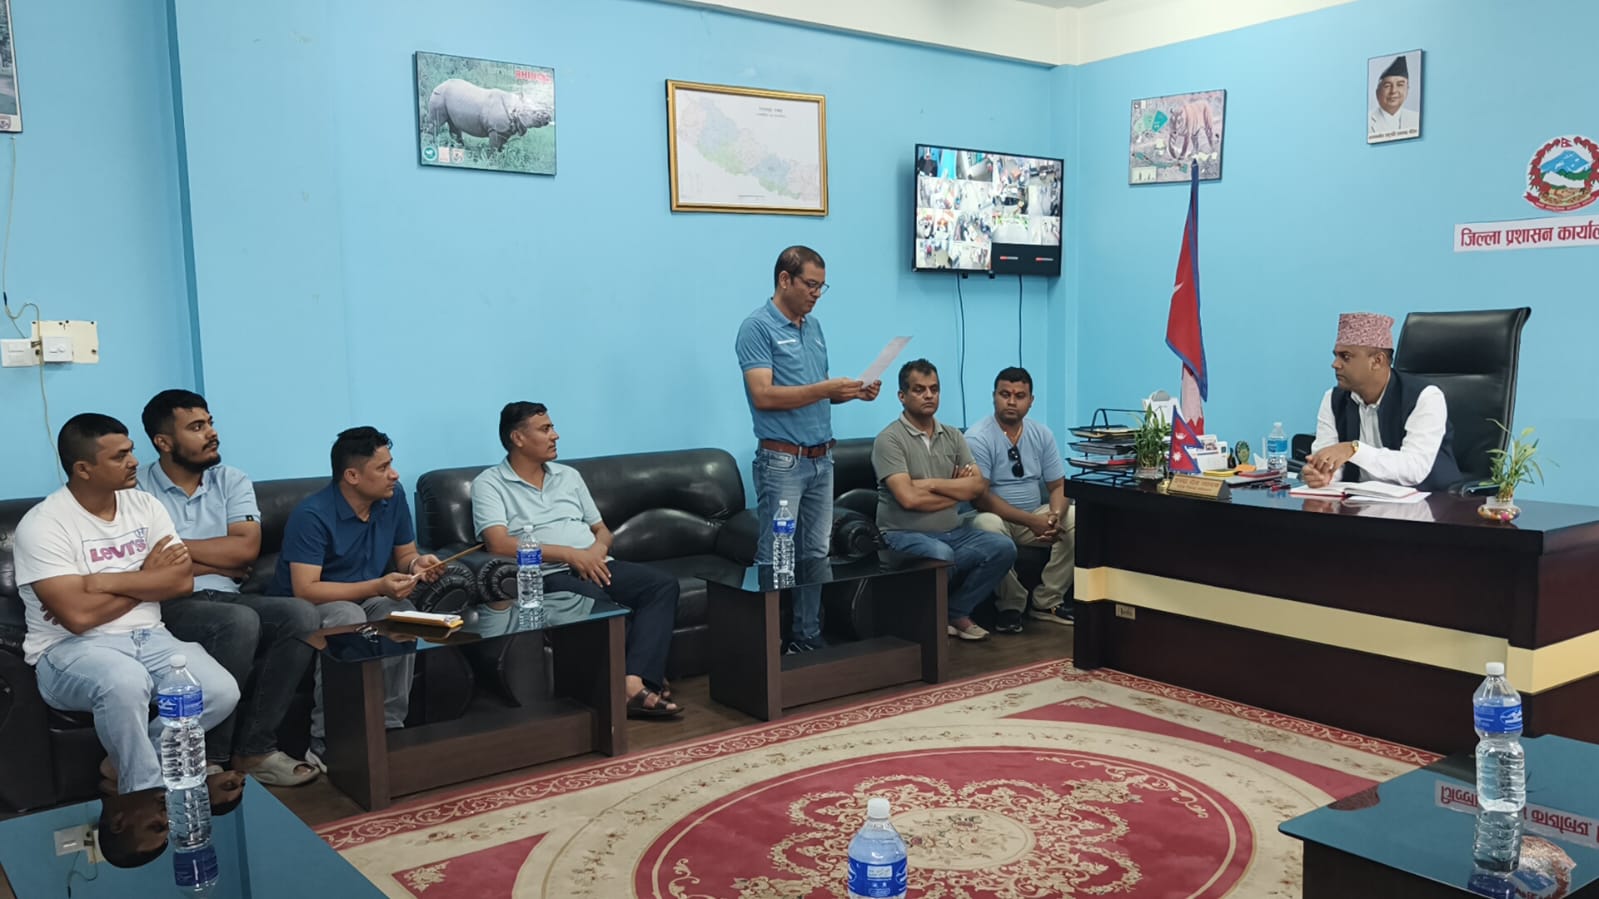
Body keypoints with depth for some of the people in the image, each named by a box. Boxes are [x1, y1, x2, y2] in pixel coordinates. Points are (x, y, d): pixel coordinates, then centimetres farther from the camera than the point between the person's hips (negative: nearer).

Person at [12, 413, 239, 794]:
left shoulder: (145, 505, 6)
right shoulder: (42, 525, -10)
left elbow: (182, 580, -4)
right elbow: (78, 615, -20)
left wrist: (103, 581, -14)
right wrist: (148, 578, -7)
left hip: (148, 637, 5)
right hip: (71, 649, -5)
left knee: (222, 692, -20)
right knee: (126, 682, -39)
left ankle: (126, 761, 4)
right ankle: (146, 792, -15)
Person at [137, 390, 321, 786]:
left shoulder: (231, 481, 10)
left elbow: (246, 548, -4)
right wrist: (221, 564, -4)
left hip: (223, 598, 5)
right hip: (169, 607, -5)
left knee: (302, 616, -22)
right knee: (240, 622, -35)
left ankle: (255, 747, -17)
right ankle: (210, 756, -17)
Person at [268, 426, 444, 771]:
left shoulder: (393, 497, -4)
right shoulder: (312, 515, -23)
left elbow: (404, 554, 9)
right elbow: (305, 590, -30)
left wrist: (418, 564, -16)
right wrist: (377, 587, -37)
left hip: (365, 599, 5)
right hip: (305, 608, -5)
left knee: (402, 613, -27)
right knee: (348, 617, -37)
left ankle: (389, 727, -18)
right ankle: (325, 743, -29)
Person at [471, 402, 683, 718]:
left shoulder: (569, 476, 23)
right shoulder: (489, 484, 4)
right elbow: (499, 544, -11)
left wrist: (599, 548, -2)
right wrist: (570, 554, -16)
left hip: (595, 567, 6)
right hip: (547, 574, -6)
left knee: (663, 584, -22)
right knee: (598, 601, -38)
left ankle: (633, 684, -36)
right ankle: (643, 679, -21)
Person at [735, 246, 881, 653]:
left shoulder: (814, 326, 14)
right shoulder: (757, 327, -10)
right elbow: (764, 395, -20)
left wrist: (853, 392, 1)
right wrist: (826, 389, -23)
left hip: (821, 459, 8)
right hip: (782, 462, -8)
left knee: (815, 555, 12)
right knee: (775, 558, -3)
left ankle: (808, 637, 22)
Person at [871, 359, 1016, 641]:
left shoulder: (953, 437, 11)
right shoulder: (889, 439, -9)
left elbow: (978, 486, 0)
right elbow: (908, 498, -19)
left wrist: (931, 483, -12)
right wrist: (958, 491, -6)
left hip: (953, 531, 6)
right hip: (906, 534, -6)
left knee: (1003, 548, -17)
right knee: (941, 554, -37)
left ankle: (956, 612, 0)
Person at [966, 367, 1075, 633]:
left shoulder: (1042, 433, 2)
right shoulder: (977, 438, -15)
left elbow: (1058, 486, 3)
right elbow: (980, 497, -21)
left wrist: (1055, 515, -21)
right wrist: (1031, 521, -27)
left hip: (1036, 514, 6)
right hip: (996, 516, -5)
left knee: (1077, 518, -17)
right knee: (989, 526, -38)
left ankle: (1047, 601, -7)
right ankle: (1011, 604, -17)